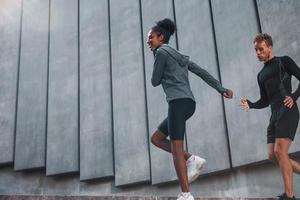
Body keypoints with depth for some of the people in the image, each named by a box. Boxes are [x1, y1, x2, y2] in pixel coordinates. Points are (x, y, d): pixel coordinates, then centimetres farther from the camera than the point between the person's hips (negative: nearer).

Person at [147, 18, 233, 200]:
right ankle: (192, 159, 4)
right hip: (187, 102, 9)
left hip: (179, 102, -9)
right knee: (156, 138, 14)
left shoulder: (161, 52, 1)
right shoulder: (179, 56, 25)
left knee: (176, 147, -12)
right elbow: (203, 73, 19)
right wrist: (221, 89, 15)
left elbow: (155, 81, 3)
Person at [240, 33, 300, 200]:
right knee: (273, 155, -1)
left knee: (280, 151, -18)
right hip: (275, 115, 7)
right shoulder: (261, 75, 23)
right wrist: (251, 105, 5)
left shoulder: (284, 61, 7)